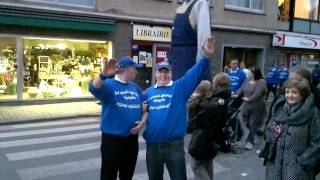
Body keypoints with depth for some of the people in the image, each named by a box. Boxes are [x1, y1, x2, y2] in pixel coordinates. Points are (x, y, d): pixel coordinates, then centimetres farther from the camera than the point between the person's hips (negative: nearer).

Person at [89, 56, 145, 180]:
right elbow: (94, 88, -32)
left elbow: (144, 107, 18)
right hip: (112, 139, -6)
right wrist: (103, 75, -53)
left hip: (132, 139, 6)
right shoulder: (109, 84, -11)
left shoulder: (135, 87, 9)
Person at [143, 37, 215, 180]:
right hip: (152, 144, 4)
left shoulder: (179, 87, -2)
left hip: (174, 144, -3)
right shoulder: (149, 92, 11)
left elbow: (195, 73, -15)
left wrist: (206, 57, -29)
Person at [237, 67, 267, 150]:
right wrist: (237, 95, -14)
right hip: (247, 106, 7)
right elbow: (241, 89, 2)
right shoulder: (247, 81, 8)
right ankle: (258, 132, 38)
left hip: (257, 107, -7)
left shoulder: (261, 82, -14)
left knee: (253, 124, -1)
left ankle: (250, 142, 7)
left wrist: (249, 99, -26)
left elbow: (257, 93, -23)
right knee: (247, 123, 11)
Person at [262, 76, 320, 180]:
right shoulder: (279, 108, 3)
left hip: (296, 168, -5)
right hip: (274, 163, 5)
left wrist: (303, 162, -14)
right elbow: (269, 129, 15)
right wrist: (270, 147, 4)